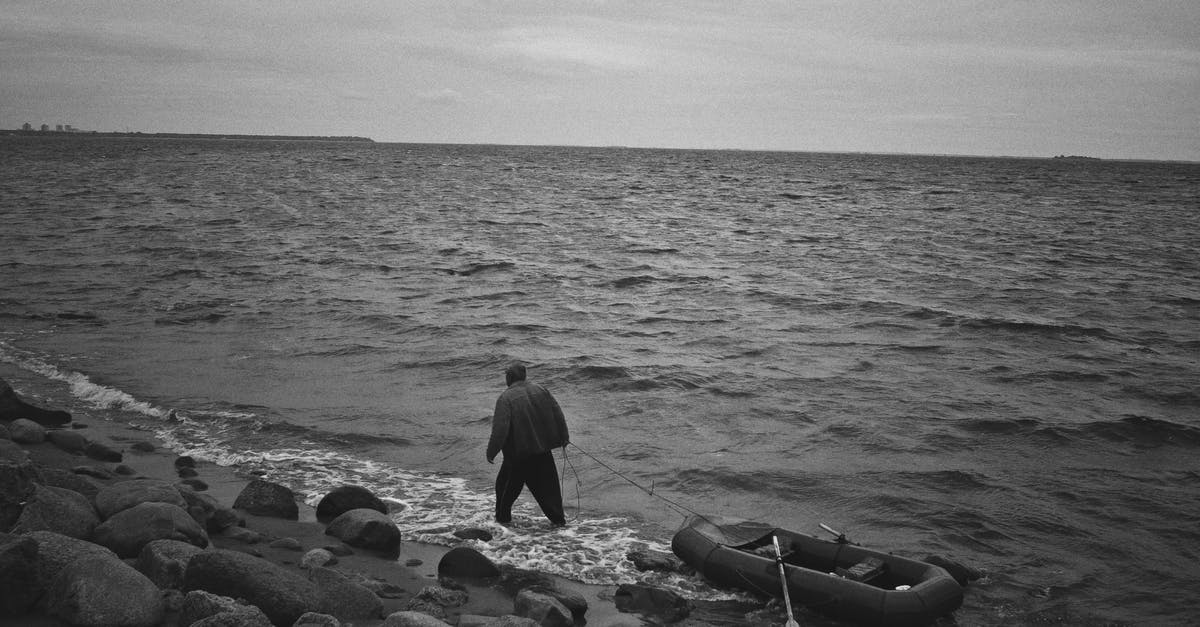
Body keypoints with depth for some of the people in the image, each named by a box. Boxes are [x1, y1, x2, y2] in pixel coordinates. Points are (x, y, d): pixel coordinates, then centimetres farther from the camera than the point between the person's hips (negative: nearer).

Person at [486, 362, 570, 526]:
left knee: (507, 484, 15)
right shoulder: (540, 390, 3)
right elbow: (558, 415, 7)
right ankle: (558, 518, 13)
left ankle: (503, 516, 23)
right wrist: (564, 437, 17)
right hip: (543, 449, 5)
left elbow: (500, 429, -21)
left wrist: (491, 452, -14)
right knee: (548, 484, 13)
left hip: (518, 453, -4)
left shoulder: (505, 399, -14)